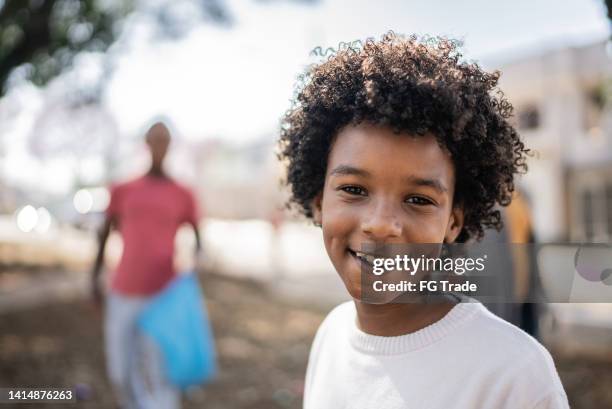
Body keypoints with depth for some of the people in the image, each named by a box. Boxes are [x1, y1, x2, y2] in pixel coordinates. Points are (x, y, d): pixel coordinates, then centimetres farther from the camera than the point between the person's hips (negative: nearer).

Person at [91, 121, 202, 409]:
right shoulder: (123, 191, 8)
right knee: (121, 370, 10)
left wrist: (196, 260, -14)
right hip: (123, 293, 2)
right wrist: (95, 276, 15)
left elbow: (197, 239, 6)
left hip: (163, 296, -2)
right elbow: (106, 232, 16)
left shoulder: (182, 195, 3)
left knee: (159, 372, -6)